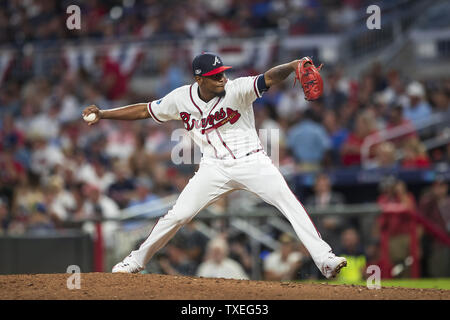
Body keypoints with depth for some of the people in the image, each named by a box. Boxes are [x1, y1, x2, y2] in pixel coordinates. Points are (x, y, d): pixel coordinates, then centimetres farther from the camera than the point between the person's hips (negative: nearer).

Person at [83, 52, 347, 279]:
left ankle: (324, 259, -20)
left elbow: (268, 79, -32)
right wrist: (103, 114, 3)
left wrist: (293, 66, -53)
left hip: (251, 161, -2)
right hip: (215, 167, 3)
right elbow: (145, 110, 9)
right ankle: (137, 260, 19)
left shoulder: (236, 90, -16)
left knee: (288, 202, -20)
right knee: (178, 215, -1)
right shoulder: (181, 99, -4)